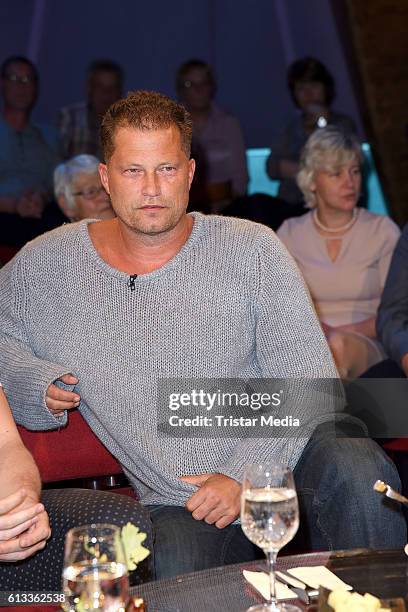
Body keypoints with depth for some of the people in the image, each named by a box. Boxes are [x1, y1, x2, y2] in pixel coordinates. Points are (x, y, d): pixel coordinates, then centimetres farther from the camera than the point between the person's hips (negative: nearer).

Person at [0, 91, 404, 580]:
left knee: (356, 468, -31)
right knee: (174, 571, -34)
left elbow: (310, 381, -4)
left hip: (283, 454, 1)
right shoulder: (45, 264, 5)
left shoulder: (251, 249, -1)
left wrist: (246, 472, -15)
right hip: (176, 504, -1)